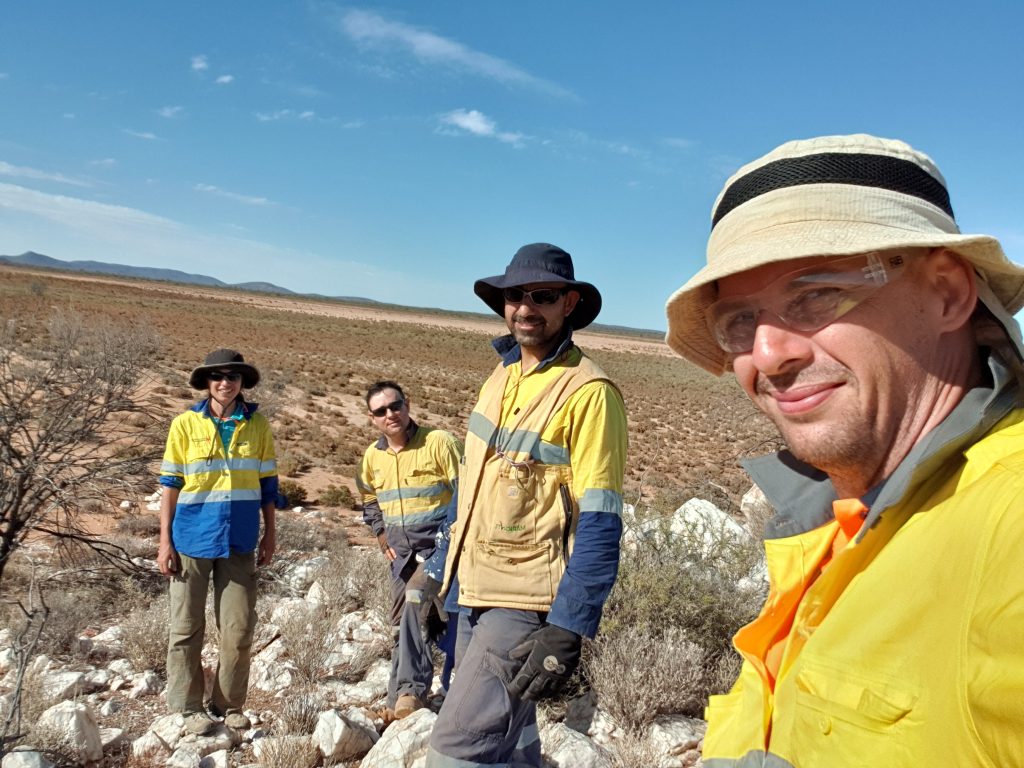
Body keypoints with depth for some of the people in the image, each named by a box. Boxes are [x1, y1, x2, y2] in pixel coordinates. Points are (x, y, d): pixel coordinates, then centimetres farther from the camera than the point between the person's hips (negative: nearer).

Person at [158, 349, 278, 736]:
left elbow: (267, 484, 9)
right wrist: (165, 541, -3)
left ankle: (229, 705, 21)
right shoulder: (185, 424, -3)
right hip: (192, 539, -1)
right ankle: (189, 707, 22)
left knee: (239, 629, 4)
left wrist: (270, 533, 9)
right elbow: (170, 484, -1)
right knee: (187, 627, 7)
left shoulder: (257, 425, 2)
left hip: (239, 542, 2)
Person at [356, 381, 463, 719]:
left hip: (440, 542, -6)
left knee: (416, 598, -29)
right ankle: (400, 703, 26)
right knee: (401, 626, 13)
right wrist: (381, 534, 13)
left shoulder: (439, 442, -14)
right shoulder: (372, 455, 4)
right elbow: (369, 500, 23)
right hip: (402, 550, 7)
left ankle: (411, 690, -21)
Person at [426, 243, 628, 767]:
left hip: (528, 604, -8)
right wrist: (446, 568, 18)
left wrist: (568, 630, -22)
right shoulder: (501, 376, 9)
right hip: (476, 590, 8)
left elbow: (599, 524, -19)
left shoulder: (587, 391, -16)